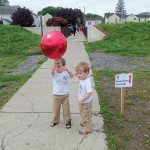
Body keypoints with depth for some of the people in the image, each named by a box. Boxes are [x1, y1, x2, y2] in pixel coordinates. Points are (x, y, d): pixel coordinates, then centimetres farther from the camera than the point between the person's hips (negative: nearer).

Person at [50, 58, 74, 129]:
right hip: (56, 95, 1)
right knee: (56, 109, 15)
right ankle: (55, 120, 35)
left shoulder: (65, 73, -9)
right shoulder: (54, 74, -10)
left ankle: (68, 121, 28)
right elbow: (52, 71, -34)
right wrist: (55, 63, -49)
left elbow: (72, 76, -27)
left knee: (66, 109, 10)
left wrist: (67, 70, -46)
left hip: (65, 95, 0)